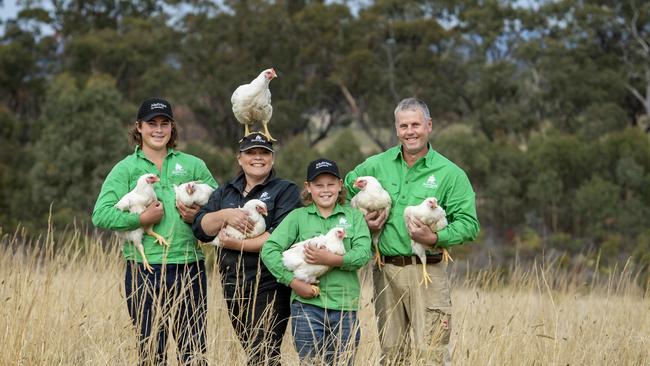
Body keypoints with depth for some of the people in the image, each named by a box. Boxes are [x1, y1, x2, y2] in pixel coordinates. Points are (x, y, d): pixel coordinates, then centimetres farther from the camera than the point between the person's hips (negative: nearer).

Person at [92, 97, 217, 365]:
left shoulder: (192, 165, 13)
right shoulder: (125, 169, 5)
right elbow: (101, 216, -5)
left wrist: (199, 216, -7)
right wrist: (142, 219, -14)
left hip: (189, 266, 2)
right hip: (145, 270, -2)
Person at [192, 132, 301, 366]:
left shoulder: (285, 191, 0)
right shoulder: (225, 192, 17)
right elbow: (201, 228, 5)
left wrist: (235, 244, -13)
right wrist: (226, 215, -14)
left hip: (269, 287, -6)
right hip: (233, 285, 6)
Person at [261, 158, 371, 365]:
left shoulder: (354, 217, 9)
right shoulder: (298, 217, 7)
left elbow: (363, 253, -6)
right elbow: (269, 250, -3)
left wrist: (331, 260, -20)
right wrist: (293, 282, -13)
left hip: (344, 307, 1)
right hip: (307, 304, -1)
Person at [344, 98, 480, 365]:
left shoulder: (449, 173, -1)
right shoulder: (376, 166, 9)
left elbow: (469, 225, -5)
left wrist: (435, 238, -20)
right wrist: (362, 221, 7)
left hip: (427, 271, -4)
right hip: (385, 271, 4)